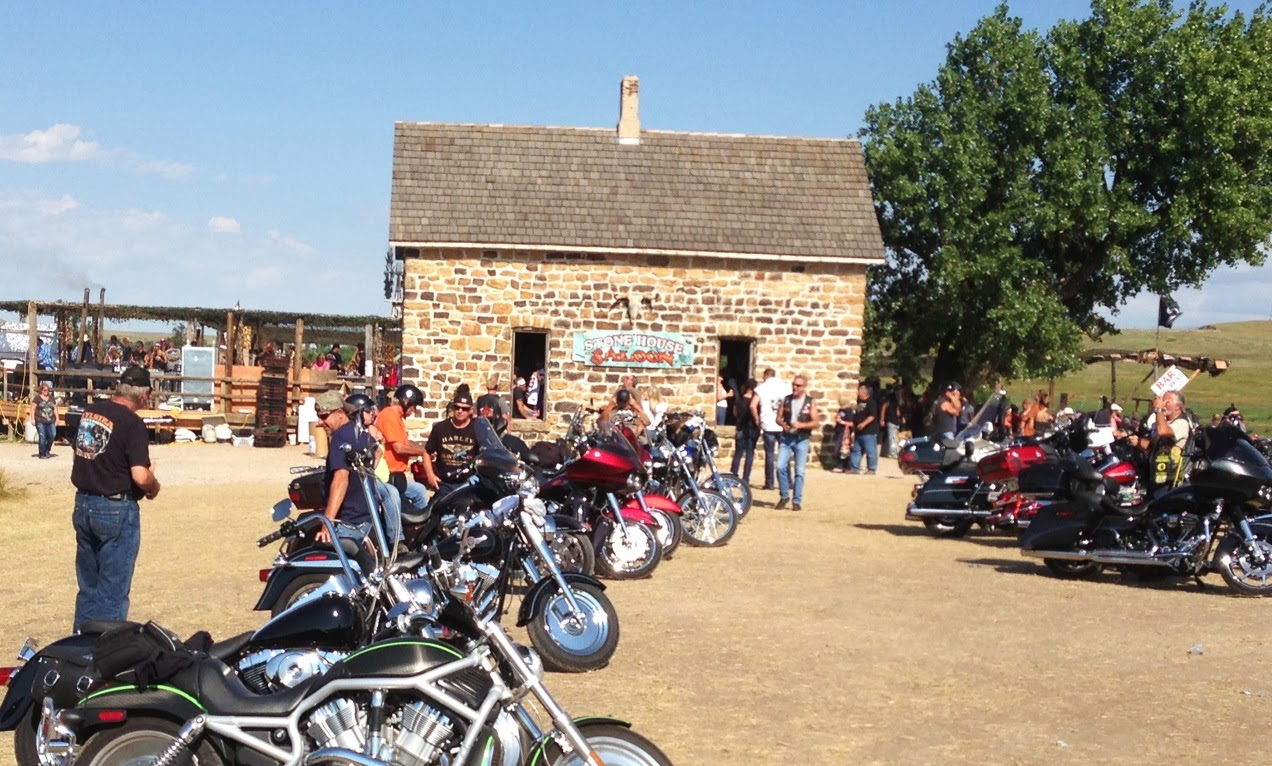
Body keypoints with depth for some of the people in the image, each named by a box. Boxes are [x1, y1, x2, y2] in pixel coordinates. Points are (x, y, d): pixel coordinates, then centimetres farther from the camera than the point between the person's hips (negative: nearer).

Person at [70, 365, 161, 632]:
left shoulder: (89, 411, 4)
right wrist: (155, 487, -5)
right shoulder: (132, 424, -18)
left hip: (83, 504, 7)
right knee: (113, 591, 2)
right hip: (116, 510, -7)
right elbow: (140, 476, -24)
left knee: (87, 587, 17)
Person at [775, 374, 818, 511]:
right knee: (780, 466, -9)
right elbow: (778, 418, 9)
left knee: (799, 471, -1)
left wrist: (801, 425, -20)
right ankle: (784, 496, 9)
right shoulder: (786, 400, 6)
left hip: (802, 440, -2)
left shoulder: (810, 402, -2)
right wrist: (783, 424, -13)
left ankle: (797, 501, 7)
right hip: (786, 438, 2)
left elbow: (815, 423, -5)